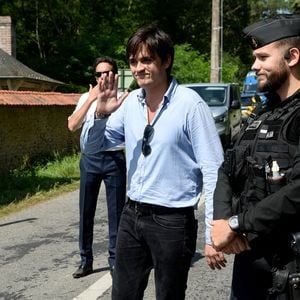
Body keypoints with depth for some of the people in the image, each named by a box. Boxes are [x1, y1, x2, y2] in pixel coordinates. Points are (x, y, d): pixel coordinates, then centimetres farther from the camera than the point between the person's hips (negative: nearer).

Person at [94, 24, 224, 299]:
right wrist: (101, 112, -10)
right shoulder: (130, 102, 2)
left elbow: (213, 171, -14)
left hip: (172, 221, -5)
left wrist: (213, 234, -15)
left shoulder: (190, 104, -15)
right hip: (132, 215, 6)